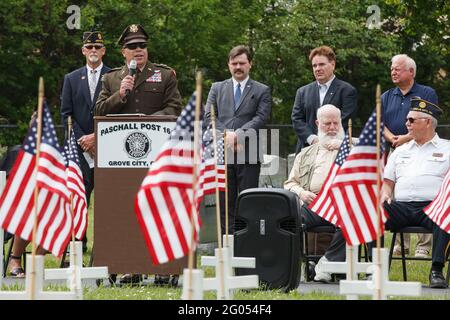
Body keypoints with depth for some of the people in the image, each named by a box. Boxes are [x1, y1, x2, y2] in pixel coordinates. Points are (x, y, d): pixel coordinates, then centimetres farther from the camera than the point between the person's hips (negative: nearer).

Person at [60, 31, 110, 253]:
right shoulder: (72, 79, 14)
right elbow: (66, 114, 9)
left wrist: (97, 136, -9)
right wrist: (82, 140, -4)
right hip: (80, 148, 2)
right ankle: (78, 241, 0)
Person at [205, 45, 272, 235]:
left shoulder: (262, 91, 9)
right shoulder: (217, 88, 16)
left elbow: (261, 117, -4)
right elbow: (209, 117, 6)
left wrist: (238, 134, -15)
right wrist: (226, 136, -10)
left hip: (248, 154, -2)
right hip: (222, 153, 2)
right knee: (225, 203, 2)